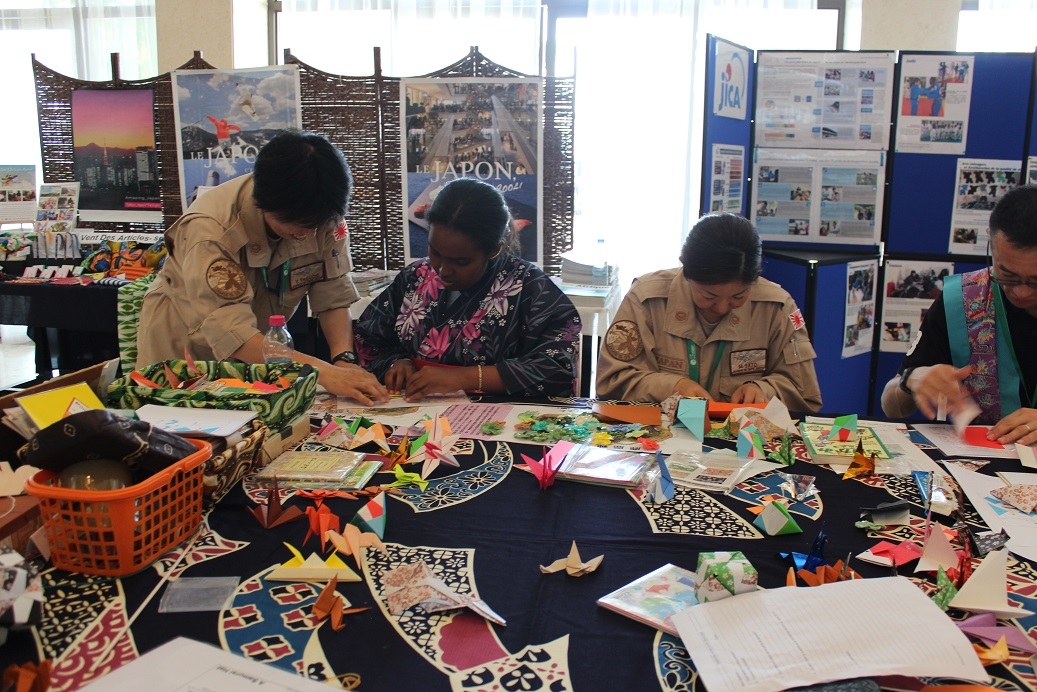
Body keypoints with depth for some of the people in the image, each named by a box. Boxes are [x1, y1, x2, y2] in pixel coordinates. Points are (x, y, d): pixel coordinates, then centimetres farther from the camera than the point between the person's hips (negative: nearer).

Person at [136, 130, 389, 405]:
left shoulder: (323, 216, -17)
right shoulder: (210, 229, -30)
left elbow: (333, 295, -12)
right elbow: (229, 334, -38)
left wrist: (344, 359, -31)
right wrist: (324, 372, -47)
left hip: (258, 353, 1)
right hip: (186, 349, -1)